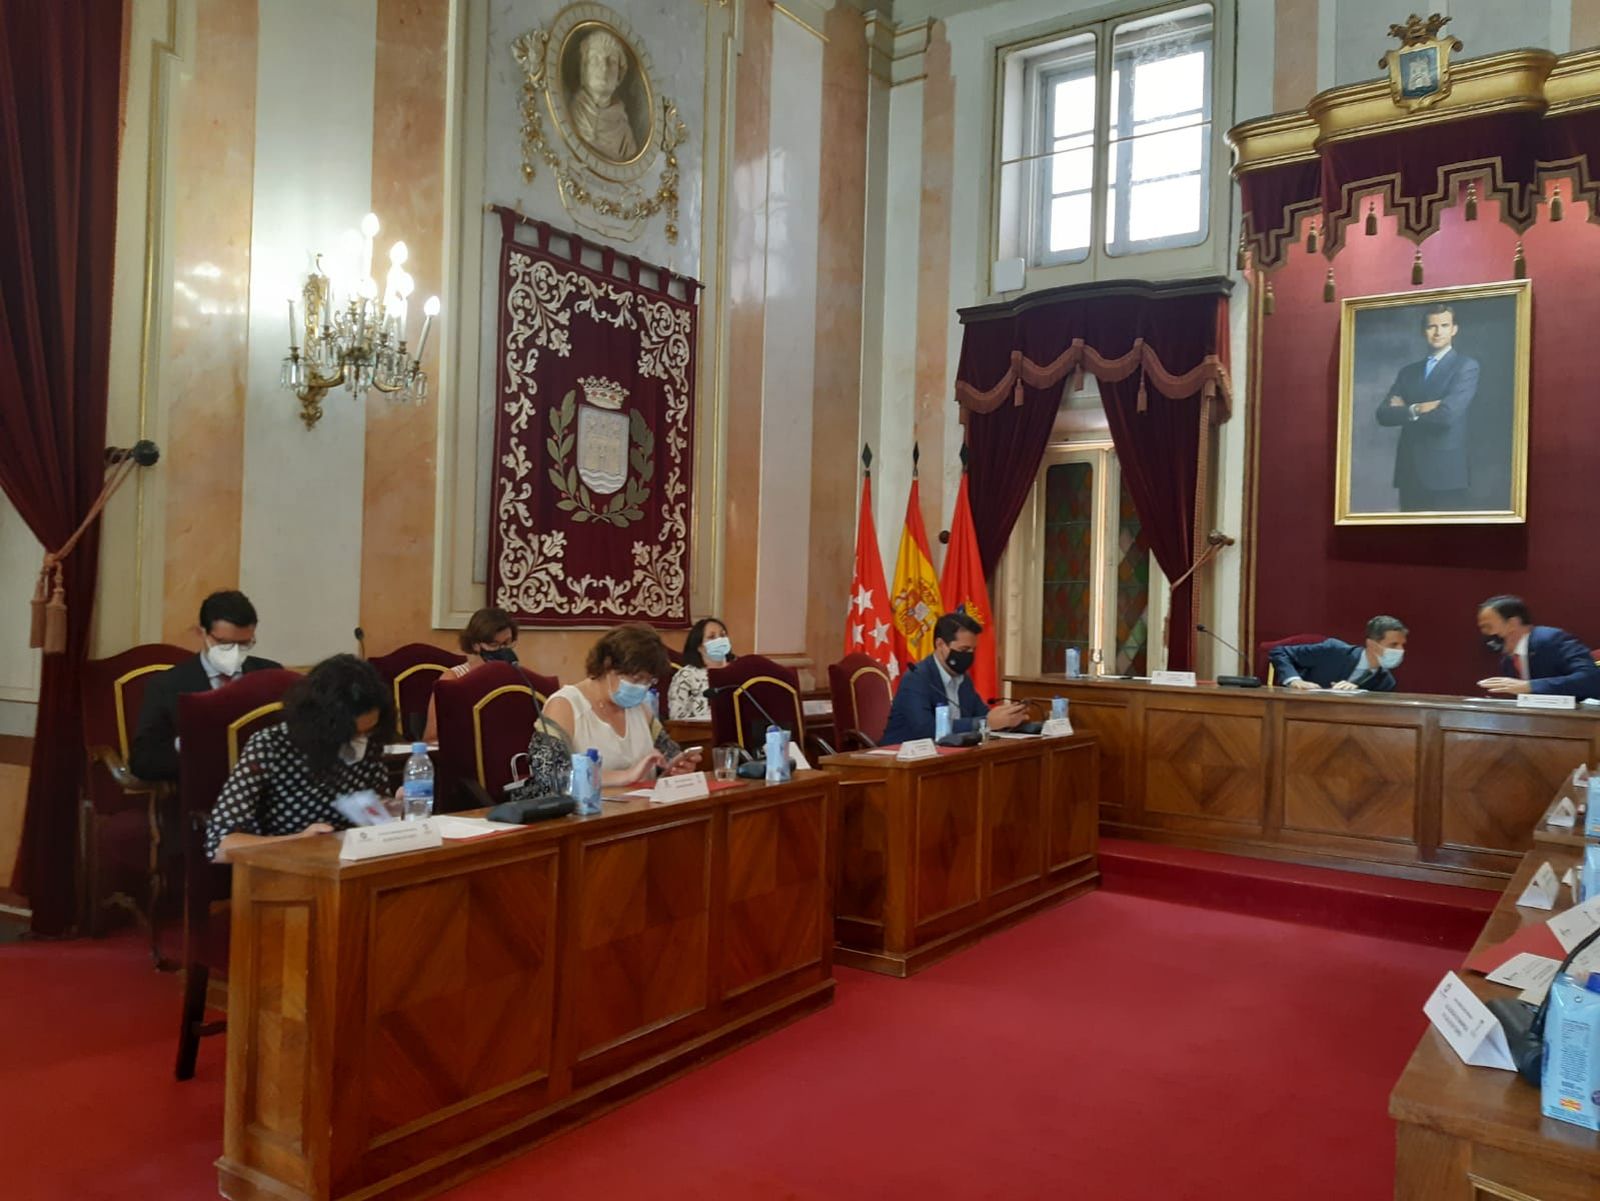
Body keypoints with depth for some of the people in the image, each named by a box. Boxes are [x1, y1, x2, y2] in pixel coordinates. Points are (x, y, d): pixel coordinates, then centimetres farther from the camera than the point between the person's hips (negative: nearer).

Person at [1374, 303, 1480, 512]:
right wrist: (1416, 410, -12)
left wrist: (1405, 410, -4)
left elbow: (1447, 413, -16)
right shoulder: (1408, 371, 15)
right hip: (1410, 471, 5)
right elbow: (1384, 414, 3)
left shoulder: (1466, 366, -1)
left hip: (1445, 471, -5)